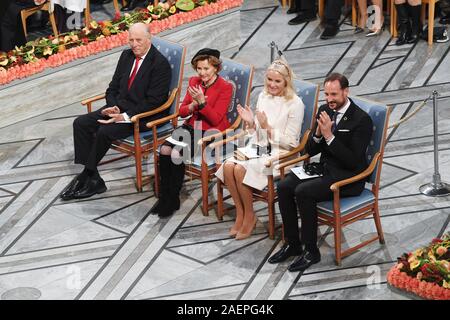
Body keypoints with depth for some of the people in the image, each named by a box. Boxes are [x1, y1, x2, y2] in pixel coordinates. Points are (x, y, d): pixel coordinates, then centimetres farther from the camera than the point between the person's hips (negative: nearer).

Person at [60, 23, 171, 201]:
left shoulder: (160, 64, -13)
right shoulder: (126, 56, 10)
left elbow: (153, 101, -18)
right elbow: (113, 88, 15)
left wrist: (124, 117, -23)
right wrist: (113, 107, -7)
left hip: (143, 115, -8)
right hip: (119, 108, 8)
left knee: (105, 131, -27)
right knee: (81, 123, -8)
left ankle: (87, 176, -9)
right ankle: (91, 178, -11)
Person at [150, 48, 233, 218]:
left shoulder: (225, 87, -9)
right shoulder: (194, 81, 9)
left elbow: (215, 119, -14)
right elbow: (182, 111, 10)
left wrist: (202, 102, -26)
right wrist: (194, 105, -10)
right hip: (191, 127, 6)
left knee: (176, 153, -25)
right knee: (165, 150, -21)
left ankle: (172, 200, -9)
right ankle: (164, 197, -10)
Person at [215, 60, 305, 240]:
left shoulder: (295, 104, -11)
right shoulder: (263, 96, 9)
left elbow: (290, 142, -11)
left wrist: (267, 127, -20)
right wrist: (251, 124, -6)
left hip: (279, 153, -6)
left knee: (240, 170, -28)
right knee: (228, 166, -22)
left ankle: (249, 216, -7)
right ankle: (240, 213, -9)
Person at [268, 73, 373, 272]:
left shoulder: (362, 120, -14)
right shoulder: (324, 111, 8)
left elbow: (353, 161, -21)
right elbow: (309, 151, 10)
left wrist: (329, 136, -25)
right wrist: (318, 134, -11)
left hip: (348, 177, -8)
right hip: (325, 168, 8)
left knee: (303, 192, -28)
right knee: (283, 187, -12)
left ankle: (311, 251, -15)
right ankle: (292, 243, 1)